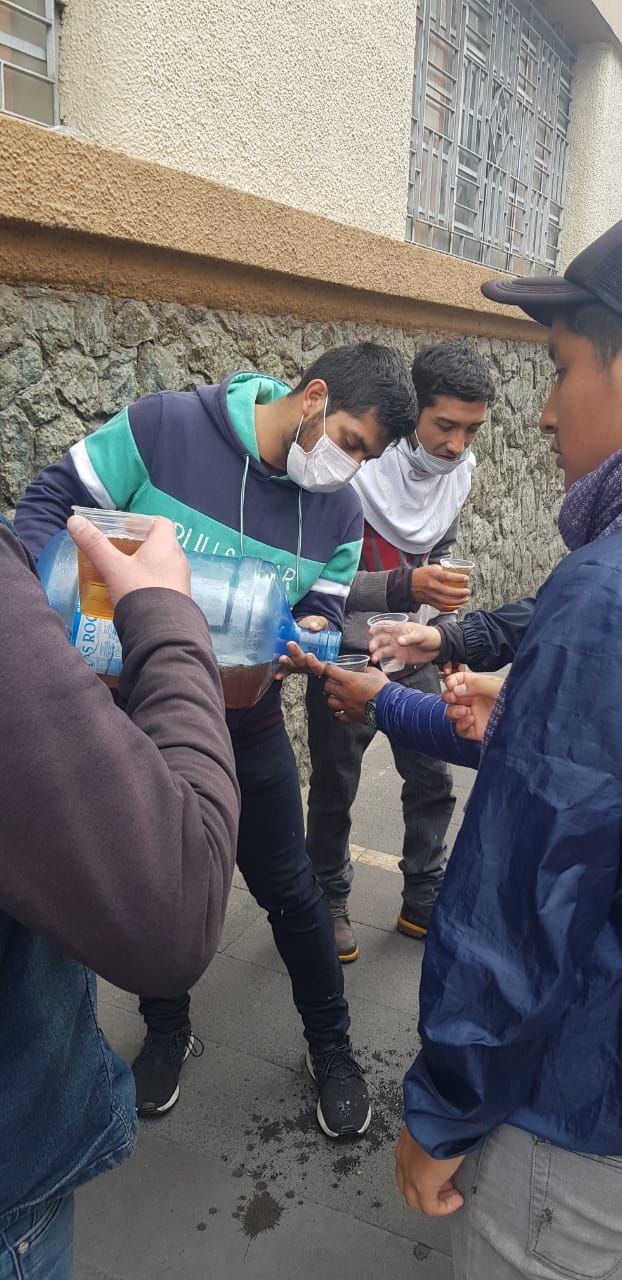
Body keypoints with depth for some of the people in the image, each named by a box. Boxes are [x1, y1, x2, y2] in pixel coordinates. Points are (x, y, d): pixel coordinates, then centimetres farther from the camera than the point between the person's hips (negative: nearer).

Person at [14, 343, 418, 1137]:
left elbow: (323, 609, 3)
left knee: (288, 887, 10)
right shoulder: (162, 428, -17)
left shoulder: (339, 510, -6)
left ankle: (331, 1047, 36)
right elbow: (49, 506, -11)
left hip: (245, 728, 2)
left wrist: (312, 634, -22)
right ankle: (166, 1031, 45)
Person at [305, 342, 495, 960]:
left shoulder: (458, 470, -4)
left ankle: (424, 903, 30)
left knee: (433, 780, 11)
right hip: (345, 655, -5)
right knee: (333, 790, 10)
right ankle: (330, 902, 33)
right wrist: (405, 588, -36)